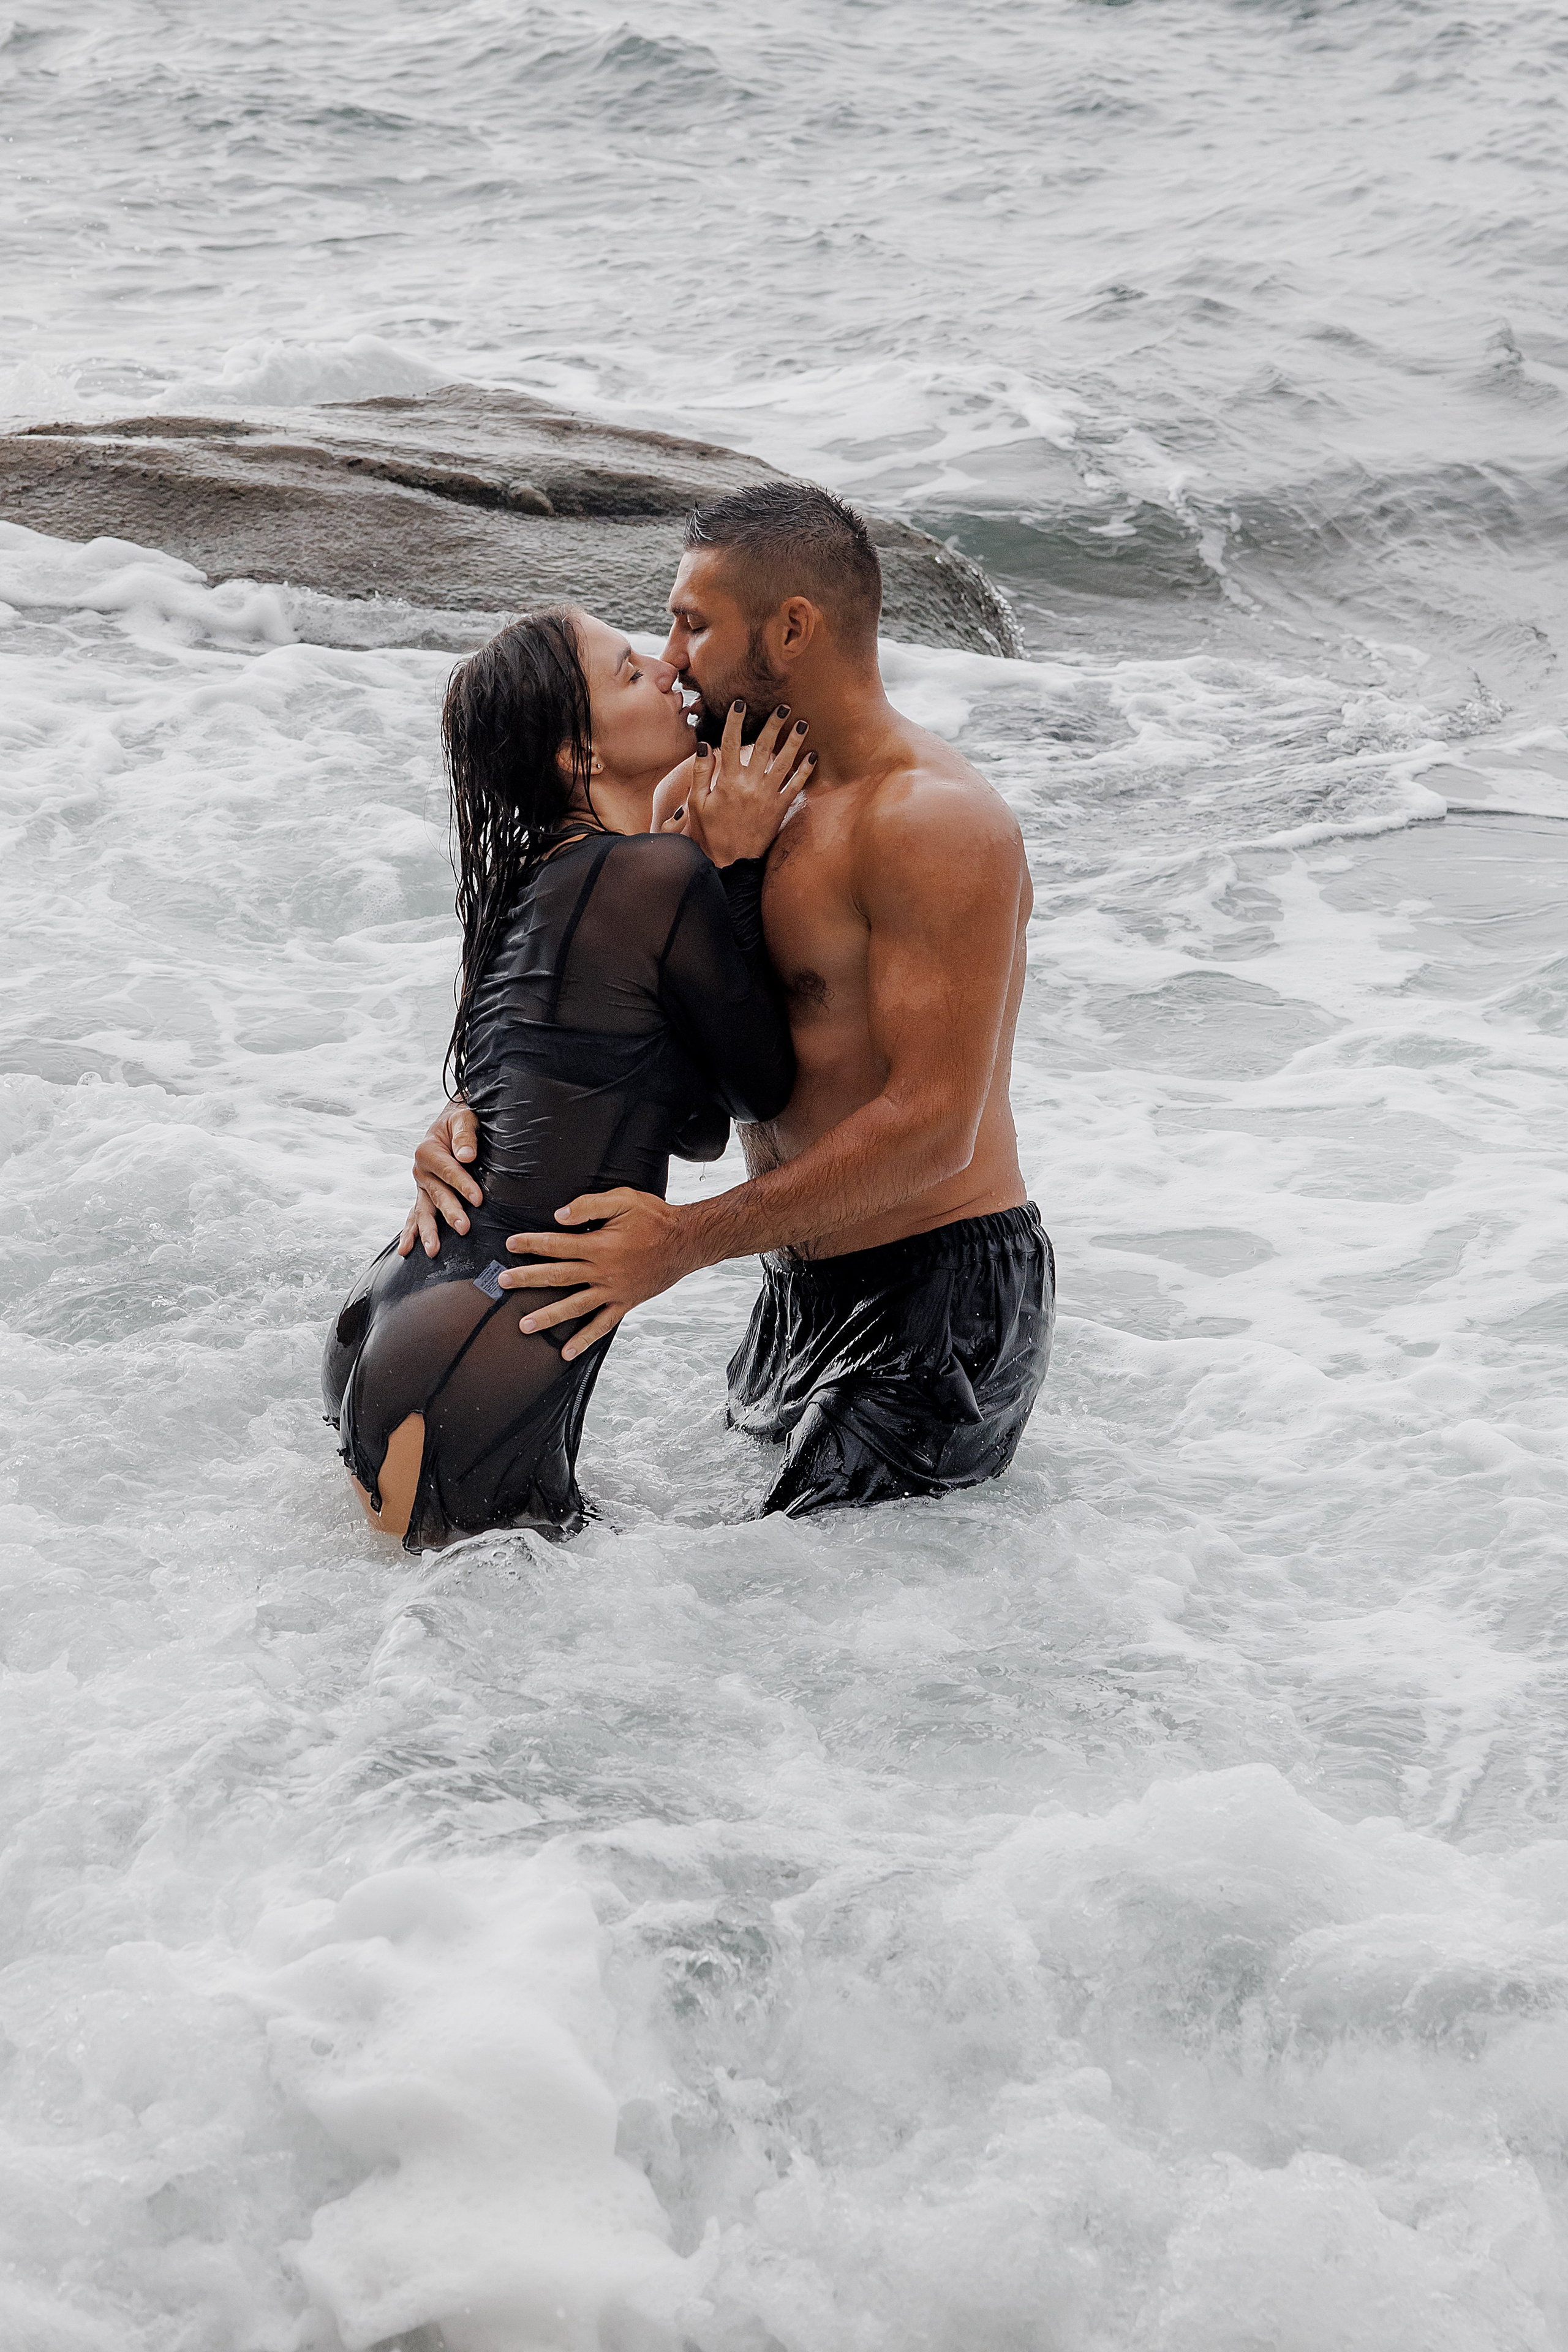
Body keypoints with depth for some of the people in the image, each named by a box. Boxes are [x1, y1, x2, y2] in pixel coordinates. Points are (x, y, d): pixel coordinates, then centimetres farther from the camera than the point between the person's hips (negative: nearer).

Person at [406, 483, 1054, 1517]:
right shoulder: (716, 793, 7)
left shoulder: (934, 826, -21)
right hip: (803, 1289, 9)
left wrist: (690, 1239, -28)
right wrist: (473, 1117, -12)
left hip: (941, 1298, -9)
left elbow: (932, 1124, -25)